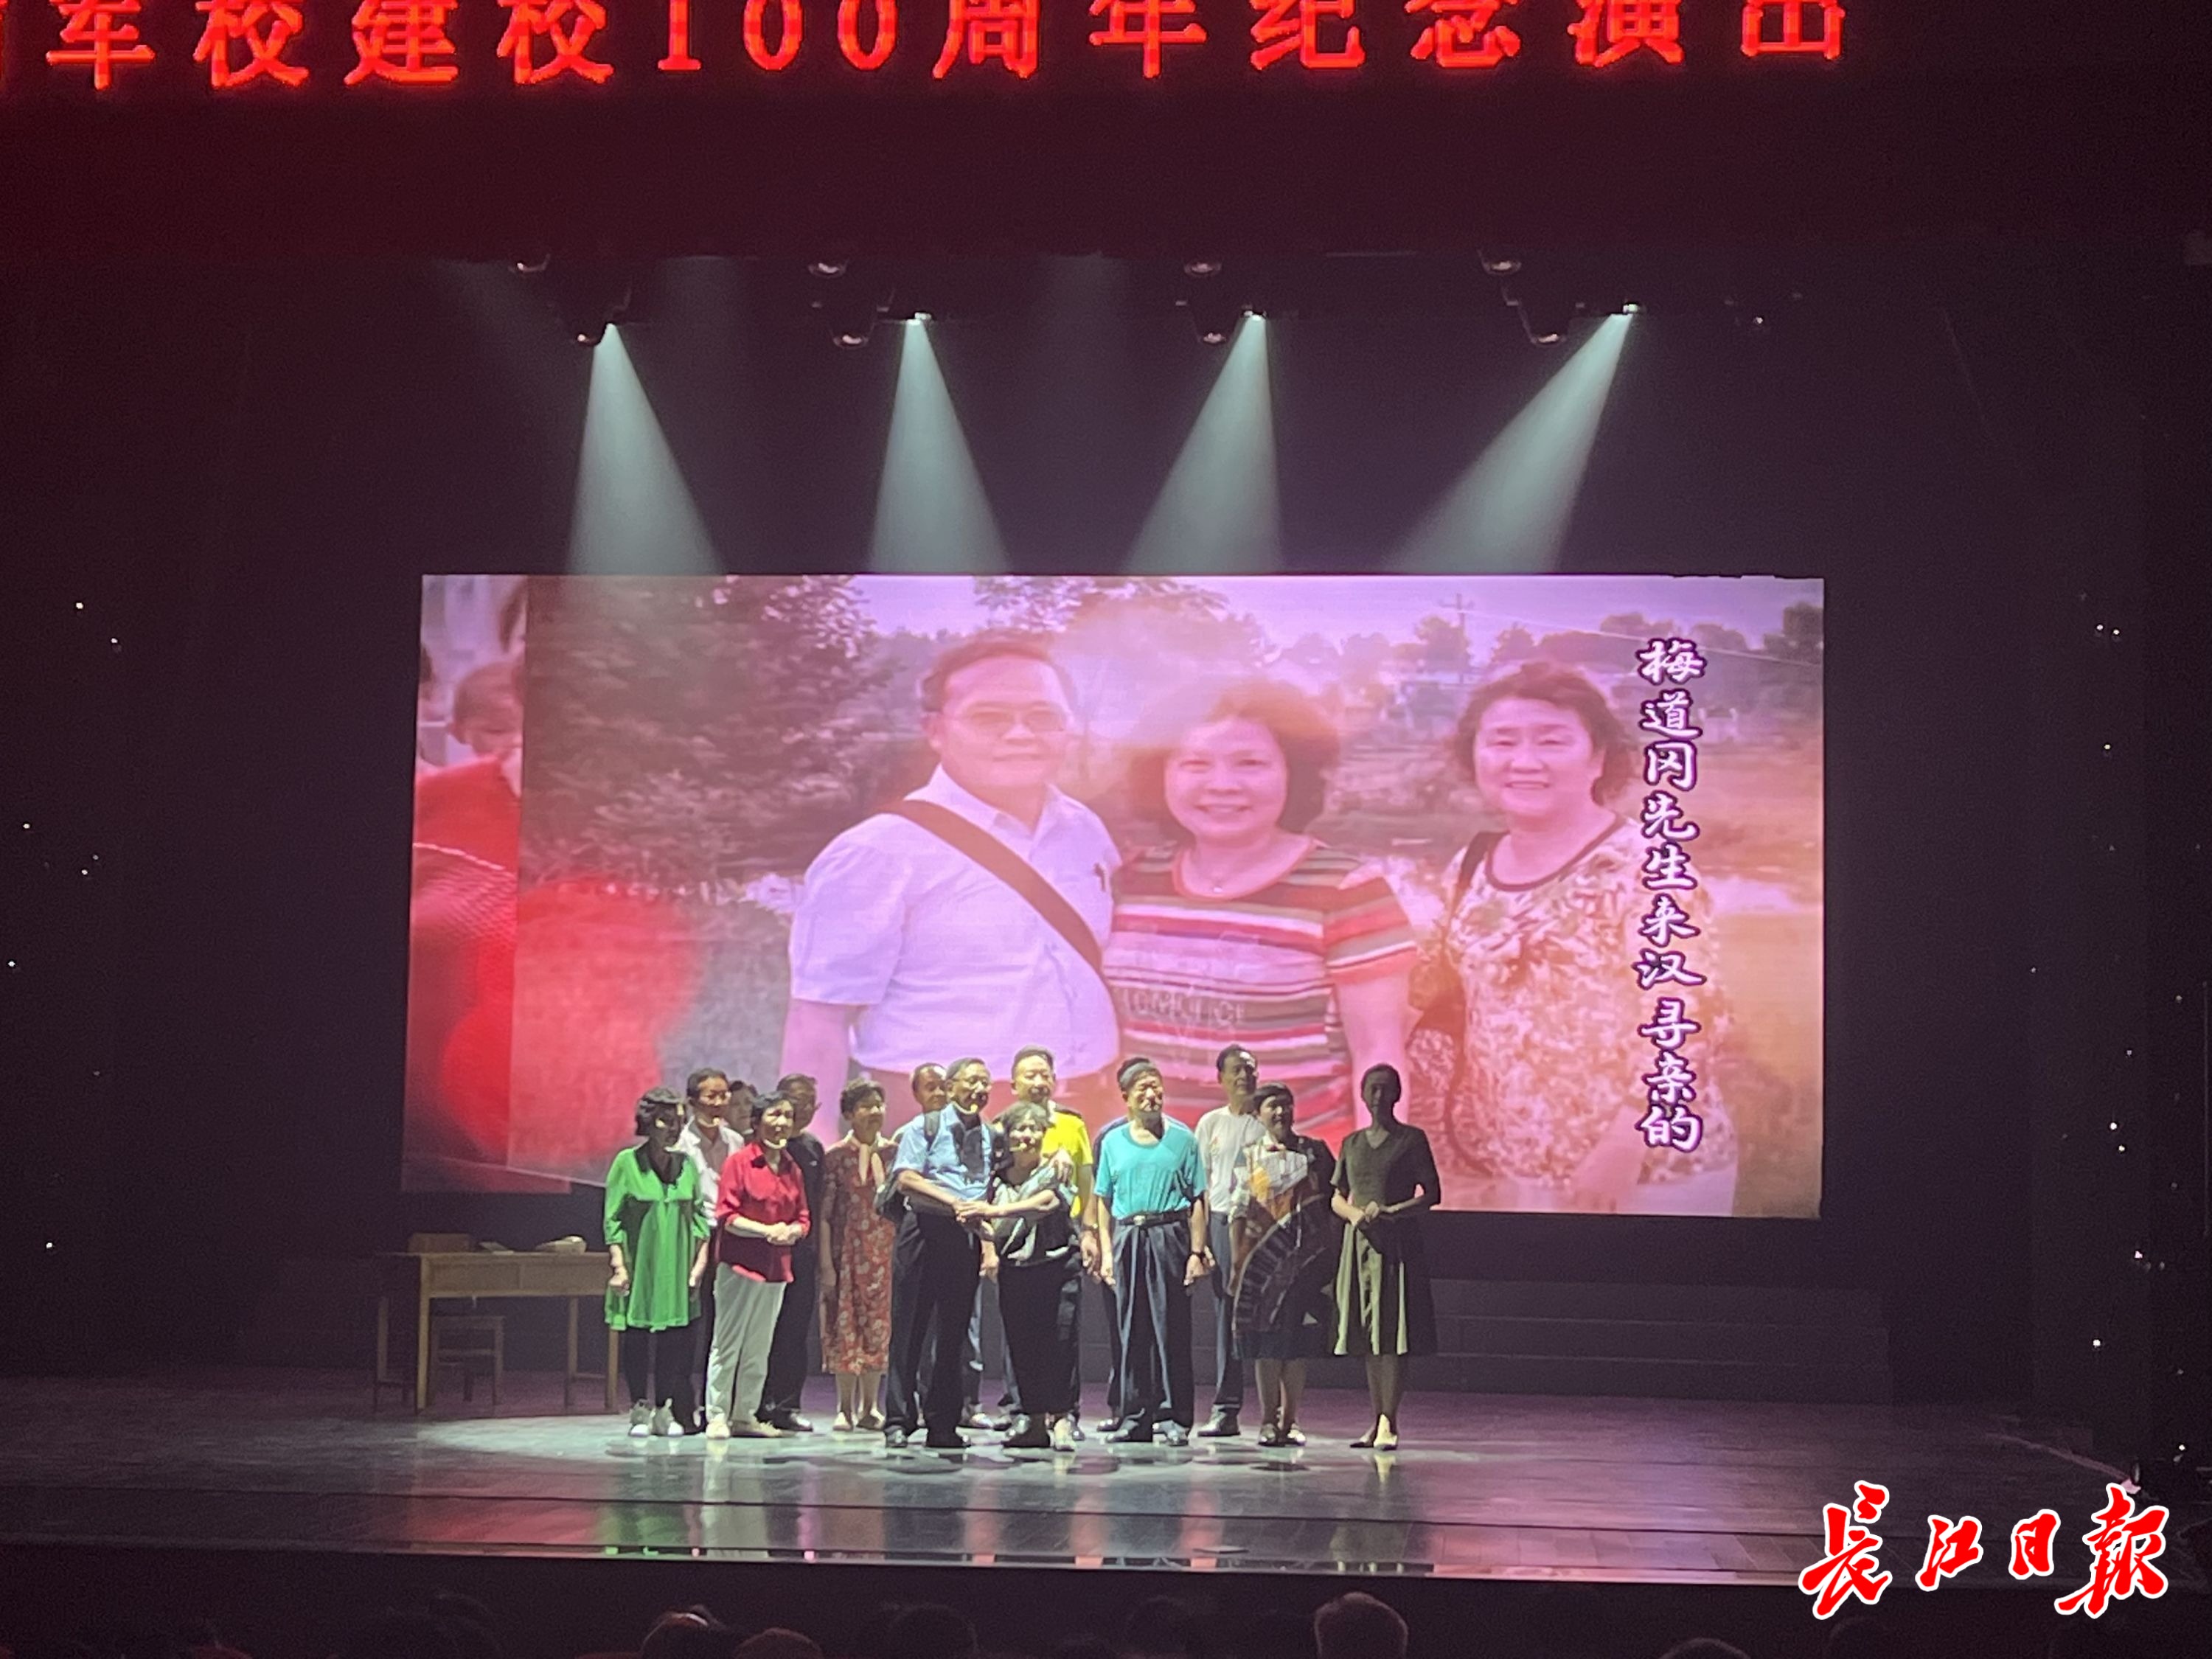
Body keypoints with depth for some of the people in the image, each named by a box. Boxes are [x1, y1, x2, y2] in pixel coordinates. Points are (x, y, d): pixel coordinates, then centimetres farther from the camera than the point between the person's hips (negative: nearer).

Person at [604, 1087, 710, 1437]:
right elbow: (613, 1219, -4)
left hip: (676, 1269, 3)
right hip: (639, 1266, -3)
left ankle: (665, 1410, 8)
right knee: (637, 1341, 0)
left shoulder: (686, 1165, 8)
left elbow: (699, 1216, 11)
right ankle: (640, 1411, 8)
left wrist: (700, 1260, 2)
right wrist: (618, 1265, -11)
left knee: (675, 1341, 1)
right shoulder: (627, 1162, -3)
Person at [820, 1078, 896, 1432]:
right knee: (846, 1327, -1)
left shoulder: (893, 1154, 7)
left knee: (879, 1327, 3)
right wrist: (826, 1264, -9)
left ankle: (870, 1408, 11)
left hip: (886, 1253, 3)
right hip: (848, 1253, -3)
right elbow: (824, 1214, -3)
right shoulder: (836, 1157, -2)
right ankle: (845, 1409, 7)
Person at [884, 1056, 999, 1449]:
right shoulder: (927, 1126, 3)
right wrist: (952, 1200, -16)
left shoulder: (992, 1138, 15)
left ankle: (943, 1424, 11)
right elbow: (906, 1178, -8)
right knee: (909, 1328, -4)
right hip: (924, 1230, -4)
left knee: (953, 1332, 6)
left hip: (968, 1237, 4)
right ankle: (898, 1420, -1)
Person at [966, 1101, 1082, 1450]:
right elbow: (987, 1221, 19)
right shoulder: (999, 1176, 11)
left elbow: (1047, 1203, -21)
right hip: (1014, 1268, 4)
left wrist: (996, 1210, -31)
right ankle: (1033, 1419, 8)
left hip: (1058, 1266, -4)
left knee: (1059, 1340, -8)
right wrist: (989, 1251, -2)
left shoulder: (1055, 1170, -1)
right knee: (1020, 1344, 2)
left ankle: (1060, 1418, -4)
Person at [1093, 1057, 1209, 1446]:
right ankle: (1135, 1417, 9)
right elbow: (1104, 1202, 13)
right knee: (1131, 1330, 4)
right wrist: (1106, 1252, 4)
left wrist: (1197, 1251, -5)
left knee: (1171, 1328, -4)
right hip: (1127, 1237, 3)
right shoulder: (1113, 1143, 12)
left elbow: (1197, 1201, 2)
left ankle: (1173, 1417, 0)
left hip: (1169, 1236, -3)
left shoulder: (1181, 1139, 4)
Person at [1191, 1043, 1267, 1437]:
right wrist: (1200, 1242, 2)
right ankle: (1226, 1410, 2)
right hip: (1223, 1222, 1)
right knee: (1227, 1315, 1)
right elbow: (1201, 1185, 9)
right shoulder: (1211, 1123, 10)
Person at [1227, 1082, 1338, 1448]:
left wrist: (1333, 1258, 3)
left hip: (1305, 1258, 1)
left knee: (1298, 1342, 2)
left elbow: (1332, 1207, 9)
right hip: (1263, 1259, -1)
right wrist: (1236, 1263, -3)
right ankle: (1268, 1421, 6)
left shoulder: (1315, 1152, 7)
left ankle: (1290, 1420, 11)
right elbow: (1238, 1213, 4)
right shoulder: (1250, 1157, 5)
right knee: (1267, 1343, 0)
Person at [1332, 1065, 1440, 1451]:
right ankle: (1377, 1419, 10)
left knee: (1392, 1335, -9)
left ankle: (1389, 1422, -10)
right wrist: (1353, 1213, -5)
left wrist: (1391, 1211, -15)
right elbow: (1337, 1199, 18)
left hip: (1398, 1242, -5)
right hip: (1359, 1242, 5)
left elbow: (1432, 1193, -2)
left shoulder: (1412, 1140, 1)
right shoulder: (1352, 1143, 15)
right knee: (1367, 1339, 5)